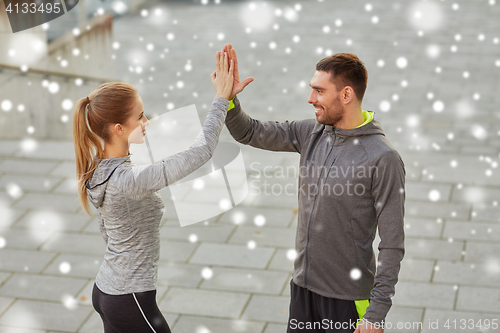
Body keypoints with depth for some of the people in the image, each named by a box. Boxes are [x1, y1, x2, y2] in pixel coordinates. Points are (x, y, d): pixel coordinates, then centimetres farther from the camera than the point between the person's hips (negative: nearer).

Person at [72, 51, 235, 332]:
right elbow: (201, 151, -30)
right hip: (131, 302, -9)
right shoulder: (129, 180, -28)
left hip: (105, 289, 9)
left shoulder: (98, 170, 1)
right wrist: (221, 99, -21)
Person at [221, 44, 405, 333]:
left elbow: (393, 244, -17)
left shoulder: (383, 159, -18)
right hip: (303, 286, 6)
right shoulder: (312, 133, 1)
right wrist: (228, 96, -9)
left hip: (348, 297, -6)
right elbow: (250, 133, 10)